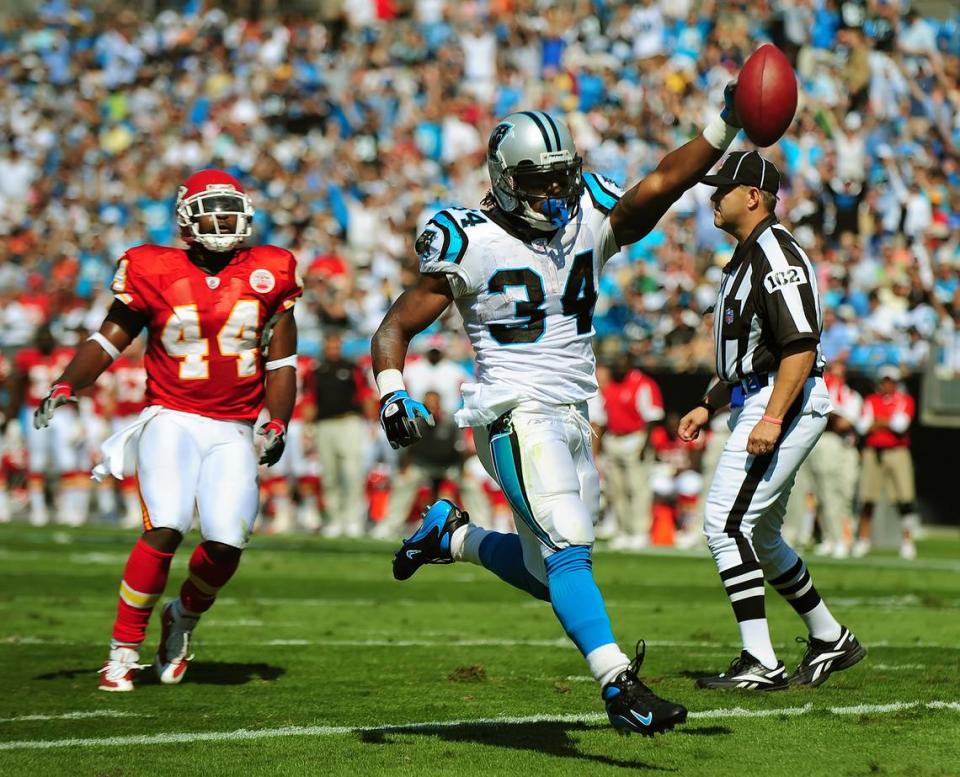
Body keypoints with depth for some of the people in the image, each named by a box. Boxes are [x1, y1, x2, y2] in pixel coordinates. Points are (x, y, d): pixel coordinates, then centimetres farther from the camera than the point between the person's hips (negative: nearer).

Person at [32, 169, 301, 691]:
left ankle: (184, 618, 19)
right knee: (165, 528, -23)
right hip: (171, 418, -2)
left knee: (226, 542, -14)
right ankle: (123, 652, -10)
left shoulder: (267, 275, 5)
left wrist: (277, 425, 0)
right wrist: (65, 386, -12)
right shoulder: (155, 273, -1)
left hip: (233, 431, 3)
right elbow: (108, 340, 3)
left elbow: (281, 361, 11)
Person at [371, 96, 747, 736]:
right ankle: (619, 687, -29)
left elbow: (667, 180, -8)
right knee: (568, 549, -22)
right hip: (518, 414, -7)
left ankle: (452, 535, 38)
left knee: (546, 573, 13)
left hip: (575, 418, 7)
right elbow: (396, 328, -4)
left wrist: (727, 124, -22)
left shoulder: (590, 221, 5)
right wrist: (393, 395, -21)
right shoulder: (470, 243, -7)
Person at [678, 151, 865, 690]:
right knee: (758, 534, 17)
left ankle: (761, 663, -17)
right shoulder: (748, 257, 19)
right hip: (760, 405, 11)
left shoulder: (776, 254, -14)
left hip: (786, 404, -11)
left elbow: (801, 346, -23)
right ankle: (831, 639, 27)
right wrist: (710, 406, 22)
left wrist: (772, 418, -29)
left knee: (726, 523, -15)